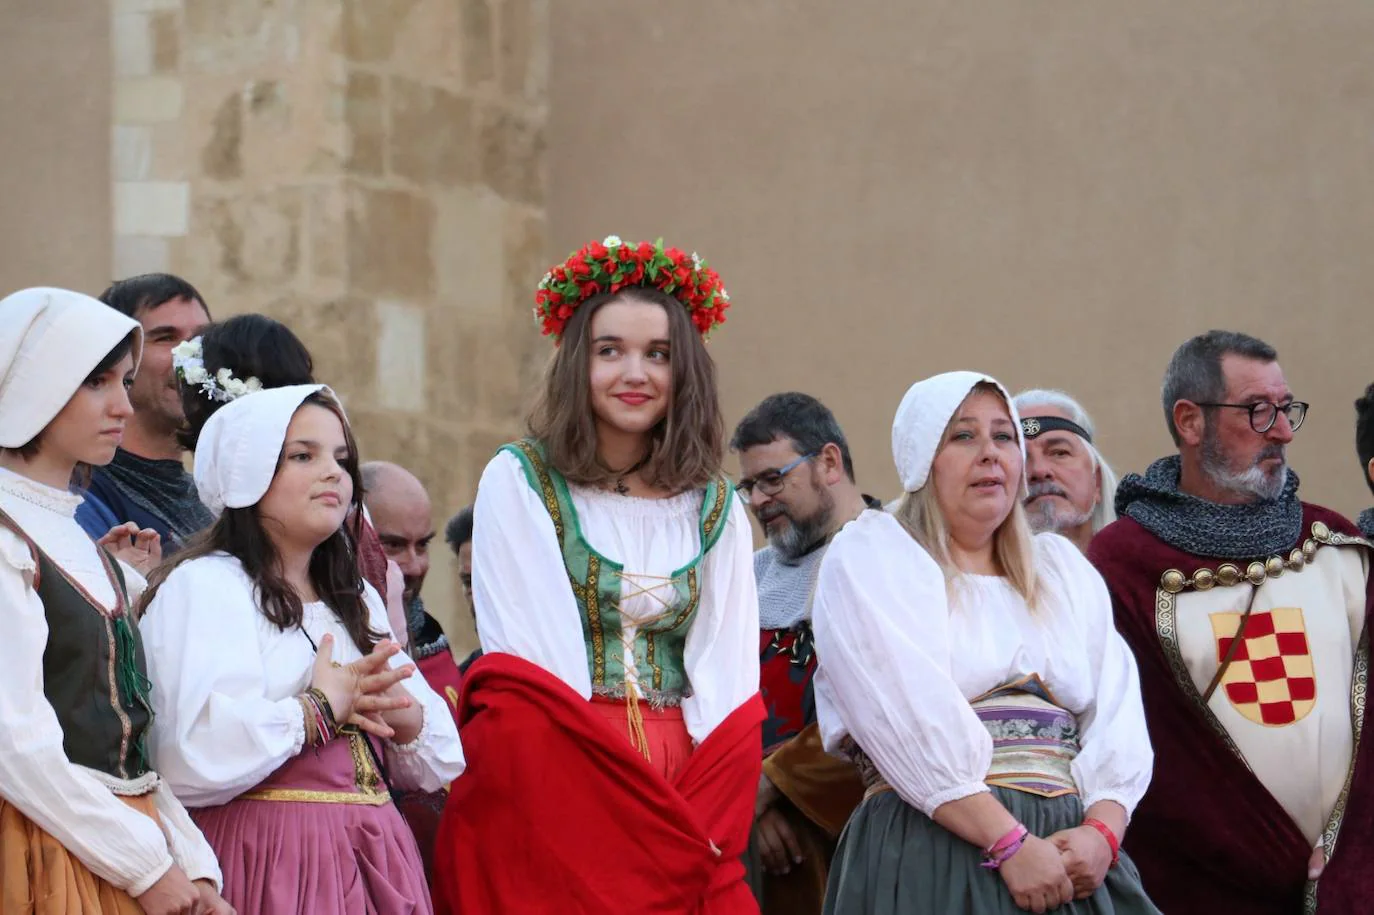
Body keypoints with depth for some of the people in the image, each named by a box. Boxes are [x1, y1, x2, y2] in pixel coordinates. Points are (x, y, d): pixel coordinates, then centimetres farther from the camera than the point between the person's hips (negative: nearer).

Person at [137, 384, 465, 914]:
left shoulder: (358, 599, 20)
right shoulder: (200, 586, -4)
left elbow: (441, 763, 17)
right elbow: (193, 761, -20)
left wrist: (403, 717, -6)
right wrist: (321, 707, -6)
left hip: (371, 859, 7)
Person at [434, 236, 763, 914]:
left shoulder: (716, 507, 11)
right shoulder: (519, 482, 0)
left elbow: (726, 673, 5)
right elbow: (532, 656, -7)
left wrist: (697, 829, -8)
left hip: (685, 791, 3)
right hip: (549, 783, -3)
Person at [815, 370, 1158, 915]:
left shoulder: (1062, 566, 19)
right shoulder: (869, 556, 3)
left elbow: (1117, 721, 8)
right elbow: (910, 722, -11)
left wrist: (1102, 832, -10)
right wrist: (1010, 843, -19)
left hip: (1069, 857, 4)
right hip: (929, 855, -4)